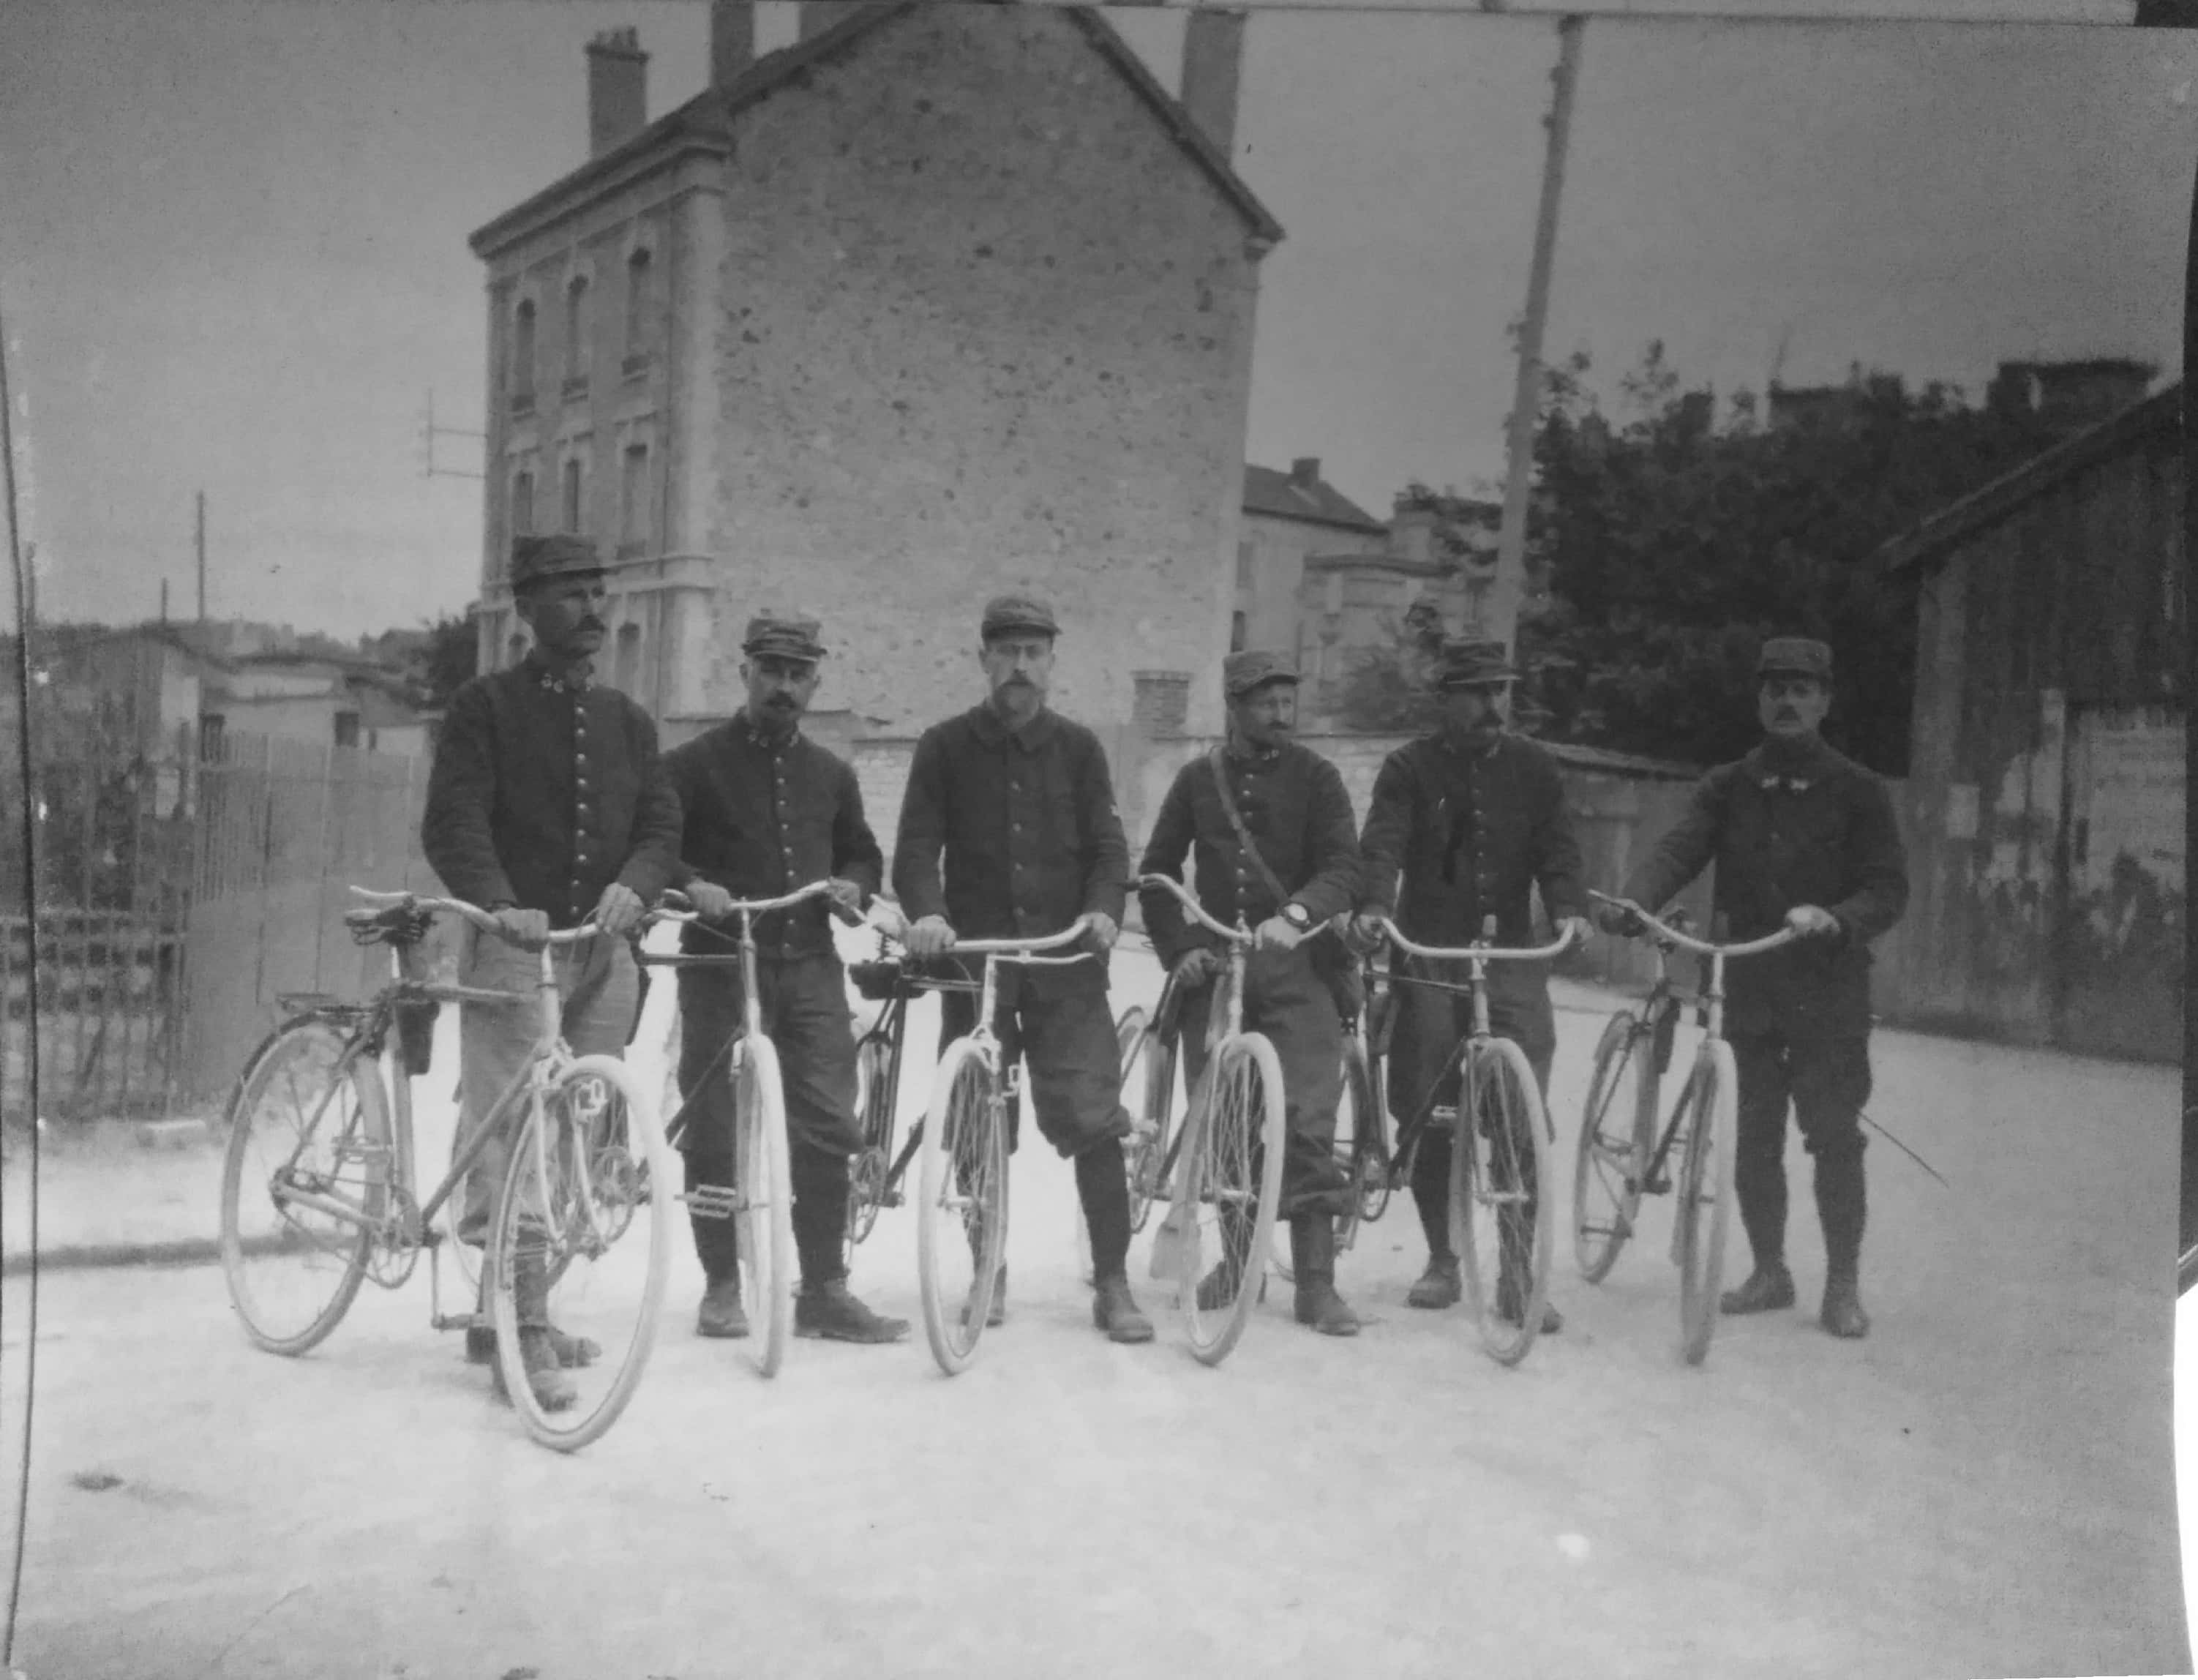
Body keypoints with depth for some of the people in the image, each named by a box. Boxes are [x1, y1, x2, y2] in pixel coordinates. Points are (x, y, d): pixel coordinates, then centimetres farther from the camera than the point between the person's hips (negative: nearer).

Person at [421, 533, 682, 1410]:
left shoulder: (624, 719, 15)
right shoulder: (484, 706, 1)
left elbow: (662, 823, 7)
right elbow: (452, 823, -10)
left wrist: (632, 884, -15)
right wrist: (501, 904, -28)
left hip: (602, 949, 5)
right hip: (512, 946, -5)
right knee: (512, 1139, -10)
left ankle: (507, 1316, 19)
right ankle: (525, 1332, -6)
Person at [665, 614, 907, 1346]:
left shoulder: (830, 773, 15)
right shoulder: (694, 763, 0)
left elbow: (862, 850, 25)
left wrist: (853, 885, 4)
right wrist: (692, 884, -23)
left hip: (810, 965, 3)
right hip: (721, 964, -3)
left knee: (827, 1129, -2)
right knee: (715, 1134, 3)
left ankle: (825, 1291, 6)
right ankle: (721, 1286, 16)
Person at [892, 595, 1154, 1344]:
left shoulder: (1078, 748, 9)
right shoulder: (945, 747, 6)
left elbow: (1108, 846, 3)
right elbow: (917, 847, -1)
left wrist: (1103, 909, -17)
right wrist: (926, 913, -21)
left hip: (1065, 962, 0)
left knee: (1093, 1116, -8)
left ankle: (1113, 1282, 0)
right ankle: (990, 1274, 21)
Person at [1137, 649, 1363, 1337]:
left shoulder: (1314, 777, 3)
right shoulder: (1198, 779, 9)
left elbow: (1344, 867, -9)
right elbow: (1157, 873, 11)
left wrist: (1297, 914, -28)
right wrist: (1179, 949, -3)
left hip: (1297, 968, -2)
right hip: (1214, 965, 3)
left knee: (1307, 1122, -11)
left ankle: (1316, 1281, -5)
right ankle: (1238, 1255, 25)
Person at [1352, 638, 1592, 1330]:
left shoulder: (1533, 768, 10)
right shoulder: (1410, 768, 3)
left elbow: (1557, 850, 2)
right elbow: (1382, 845, -9)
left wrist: (1569, 909, -18)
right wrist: (1373, 907, -28)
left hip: (1512, 958, 1)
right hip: (1428, 960, -1)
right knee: (1430, 1117, 3)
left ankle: (1518, 1275, -1)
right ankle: (1442, 1259, 21)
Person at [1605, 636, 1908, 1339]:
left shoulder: (1856, 791, 2)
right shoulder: (1728, 788, 10)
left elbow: (1888, 889, -3)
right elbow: (1679, 850, -5)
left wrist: (1835, 919, -25)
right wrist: (1634, 902, -25)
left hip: (1829, 990, -3)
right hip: (1750, 986, 3)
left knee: (1835, 1138, -5)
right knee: (1755, 1138, 8)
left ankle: (1843, 1286, 8)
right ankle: (1769, 1272, 23)